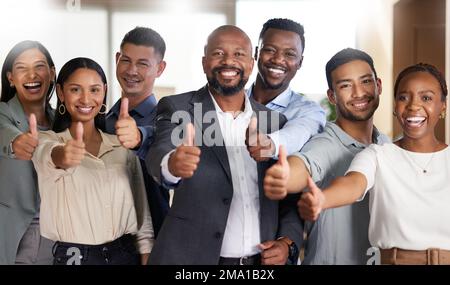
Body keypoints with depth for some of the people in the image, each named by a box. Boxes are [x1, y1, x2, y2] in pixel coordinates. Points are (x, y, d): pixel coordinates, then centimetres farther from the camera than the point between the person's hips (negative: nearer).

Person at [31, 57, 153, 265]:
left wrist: (147, 259, -3)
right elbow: (47, 157, -28)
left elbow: (142, 212, 6)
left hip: (125, 254, 3)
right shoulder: (47, 140, -3)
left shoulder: (123, 146, 6)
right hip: (72, 255, -3)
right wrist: (61, 156, -50)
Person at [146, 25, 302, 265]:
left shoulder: (275, 120, 3)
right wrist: (171, 164, -45)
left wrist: (287, 241, -7)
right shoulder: (177, 109, -6)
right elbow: (159, 152, -24)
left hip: (262, 260, 3)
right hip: (192, 256, -3)